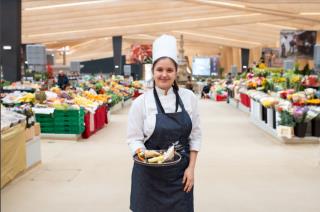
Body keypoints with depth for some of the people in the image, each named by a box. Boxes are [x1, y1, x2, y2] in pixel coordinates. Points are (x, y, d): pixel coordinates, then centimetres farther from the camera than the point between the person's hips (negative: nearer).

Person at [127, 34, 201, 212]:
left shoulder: (189, 97, -1)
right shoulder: (141, 102, -8)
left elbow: (195, 135, 5)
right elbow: (134, 138, -5)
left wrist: (191, 167, -1)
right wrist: (144, 154, -24)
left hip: (181, 173, 2)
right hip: (150, 173, -2)